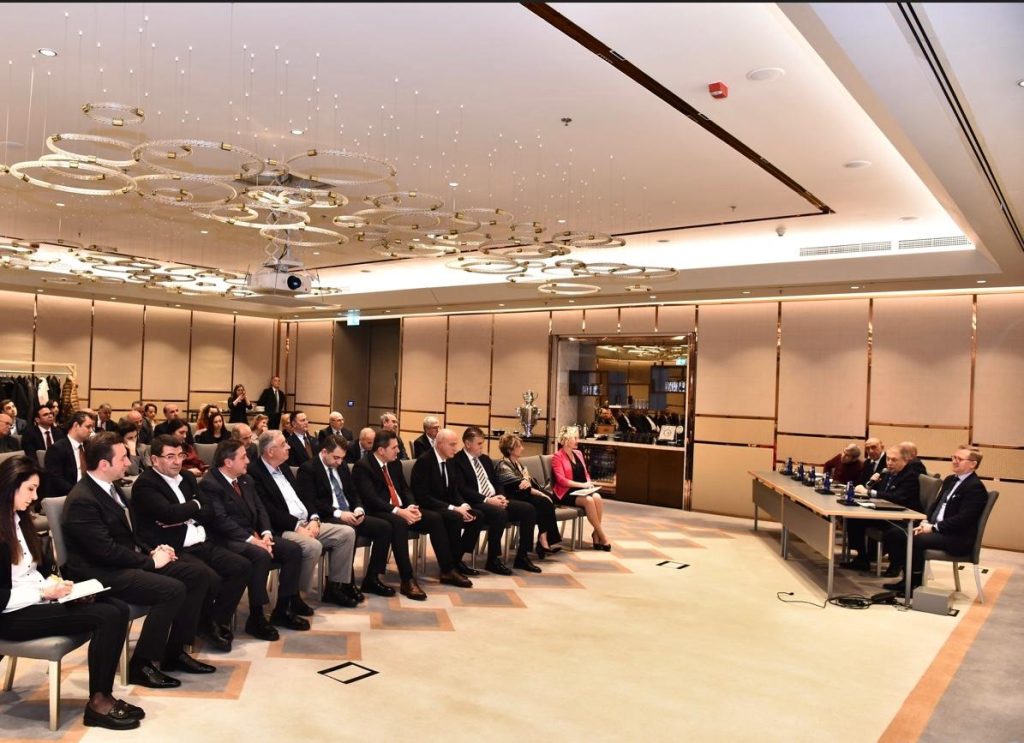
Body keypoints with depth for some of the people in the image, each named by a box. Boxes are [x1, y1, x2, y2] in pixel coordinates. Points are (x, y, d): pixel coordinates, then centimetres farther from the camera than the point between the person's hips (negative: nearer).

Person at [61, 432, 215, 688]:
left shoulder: (110, 487, 10)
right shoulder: (82, 500, -20)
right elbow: (106, 550, -24)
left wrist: (152, 551, 2)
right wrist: (151, 561, -15)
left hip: (128, 561, 10)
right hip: (102, 573, -10)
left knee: (197, 575, -1)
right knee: (173, 590, -28)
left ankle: (175, 652, 7)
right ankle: (140, 665, -11)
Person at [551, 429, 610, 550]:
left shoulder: (578, 453, 16)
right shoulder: (557, 456, -5)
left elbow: (585, 473, 21)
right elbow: (561, 480, -13)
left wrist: (588, 483, -2)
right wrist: (582, 484, -18)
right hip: (565, 493, -6)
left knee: (597, 497, -26)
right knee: (588, 500, -31)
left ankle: (596, 534, -20)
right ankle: (602, 535, -21)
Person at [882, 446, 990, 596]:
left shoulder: (976, 487, -11)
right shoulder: (950, 480, 17)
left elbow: (962, 519, -20)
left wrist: (933, 527, -19)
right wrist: (926, 522, 1)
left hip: (957, 537, -9)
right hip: (935, 529, 9)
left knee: (916, 540, -32)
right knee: (894, 533, -8)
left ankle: (915, 583, -12)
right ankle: (908, 576, -1)